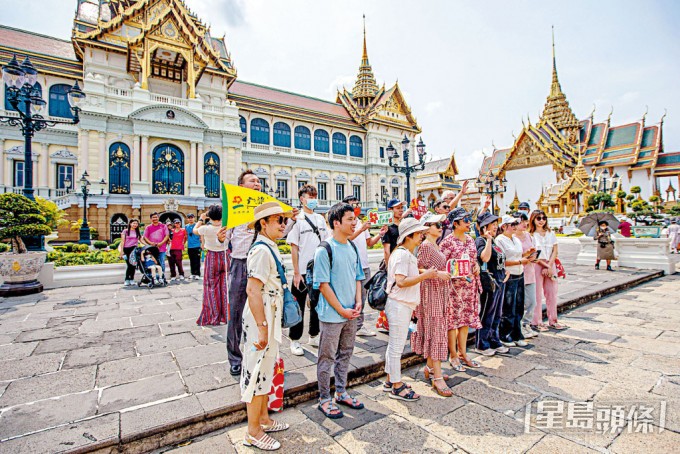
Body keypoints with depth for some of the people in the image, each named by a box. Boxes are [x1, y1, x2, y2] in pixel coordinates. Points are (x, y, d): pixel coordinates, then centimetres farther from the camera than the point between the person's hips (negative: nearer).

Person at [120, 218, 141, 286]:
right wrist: (122, 251, -6)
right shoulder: (125, 231, 5)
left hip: (134, 249, 2)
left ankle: (132, 279, 9)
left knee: (133, 265, 1)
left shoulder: (137, 232, 14)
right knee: (129, 265, -6)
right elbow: (122, 241, 1)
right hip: (127, 249, -2)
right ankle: (127, 280, 4)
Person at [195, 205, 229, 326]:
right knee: (225, 286, 11)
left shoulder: (206, 229, -15)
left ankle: (213, 317, 15)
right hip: (225, 256, 2)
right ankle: (226, 315, 18)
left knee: (212, 287, 9)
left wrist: (201, 219, 17)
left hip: (212, 257, -2)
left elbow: (195, 229, 7)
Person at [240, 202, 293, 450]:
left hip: (270, 317, 10)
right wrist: (262, 327, -26)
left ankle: (264, 419, 39)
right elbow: (252, 290, -27)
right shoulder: (261, 250, -21)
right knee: (257, 371, 5)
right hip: (260, 319, -10)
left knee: (265, 369, 21)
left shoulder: (270, 248, 8)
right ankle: (253, 433, 23)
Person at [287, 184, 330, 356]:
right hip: (303, 271, -5)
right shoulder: (298, 219, -9)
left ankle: (314, 336, 33)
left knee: (317, 304, 16)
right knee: (298, 307, 6)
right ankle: (294, 340, 22)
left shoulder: (320, 219, 8)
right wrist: (296, 273, -12)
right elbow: (294, 248, -10)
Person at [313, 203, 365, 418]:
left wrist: (358, 302, 1)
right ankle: (325, 400, 26)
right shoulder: (324, 250, -16)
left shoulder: (352, 247, 6)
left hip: (351, 313, 7)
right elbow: (323, 284, -16)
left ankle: (341, 393, 37)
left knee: (345, 354, 20)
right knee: (327, 358, 8)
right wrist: (341, 310, -14)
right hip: (331, 314, -7)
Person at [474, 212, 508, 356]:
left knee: (496, 315, 17)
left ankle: (494, 342, 31)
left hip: (499, 281, 9)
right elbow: (485, 257, -29)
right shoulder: (480, 240, -12)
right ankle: (481, 345, 14)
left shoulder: (493, 241, 16)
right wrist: (488, 239, -26)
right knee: (486, 315, 1)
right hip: (489, 282, -9)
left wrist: (505, 271, 15)